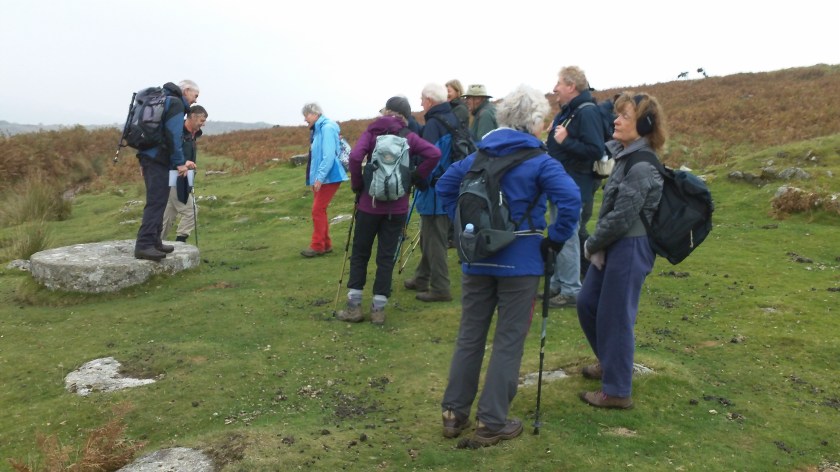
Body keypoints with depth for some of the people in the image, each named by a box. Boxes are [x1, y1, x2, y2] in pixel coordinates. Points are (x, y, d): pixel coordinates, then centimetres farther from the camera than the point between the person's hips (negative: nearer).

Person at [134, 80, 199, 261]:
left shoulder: (164, 100, 23)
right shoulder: (176, 104, -7)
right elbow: (173, 135, -16)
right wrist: (179, 162, -13)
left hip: (149, 155, 10)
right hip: (158, 158, -10)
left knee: (157, 200, 14)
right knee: (156, 201, -11)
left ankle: (154, 241, 17)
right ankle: (144, 245, -14)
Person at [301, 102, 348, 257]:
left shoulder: (327, 128, -15)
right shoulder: (317, 130, 14)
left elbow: (329, 156, -22)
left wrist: (320, 177, -22)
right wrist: (315, 177, 14)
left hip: (329, 178, -9)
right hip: (320, 178, 9)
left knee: (318, 210, -6)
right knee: (319, 210, 12)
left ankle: (317, 246, 2)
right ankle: (325, 244, 20)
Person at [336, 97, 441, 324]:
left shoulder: (372, 132, -1)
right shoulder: (409, 137, 1)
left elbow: (355, 157, -17)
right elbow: (434, 154, -12)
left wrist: (357, 185, -3)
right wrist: (416, 177, -2)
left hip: (369, 203, -1)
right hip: (397, 207, 1)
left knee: (360, 253, 12)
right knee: (387, 256, 7)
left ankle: (354, 307, 13)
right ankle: (378, 309, 10)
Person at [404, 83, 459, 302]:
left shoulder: (433, 124, -18)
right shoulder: (453, 119, 9)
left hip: (435, 191, -9)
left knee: (434, 241, -1)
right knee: (429, 237, 20)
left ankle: (440, 289, 5)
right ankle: (422, 279, 32)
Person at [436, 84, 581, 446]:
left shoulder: (480, 154, 8)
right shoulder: (540, 161, -9)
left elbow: (445, 186, 13)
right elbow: (570, 199, -22)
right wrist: (554, 241, -10)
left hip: (477, 257, 5)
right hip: (520, 261, -5)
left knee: (469, 336, 14)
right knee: (508, 341, 6)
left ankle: (454, 413, 23)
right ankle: (491, 423, 12)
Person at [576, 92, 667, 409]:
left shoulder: (641, 166, -21)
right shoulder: (626, 156, 9)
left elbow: (622, 217, -22)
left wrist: (591, 244, -8)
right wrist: (595, 244, 7)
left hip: (629, 249, -9)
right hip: (613, 247, 10)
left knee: (614, 317, 1)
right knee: (587, 304, 19)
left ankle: (617, 391, 17)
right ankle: (609, 362, 40)